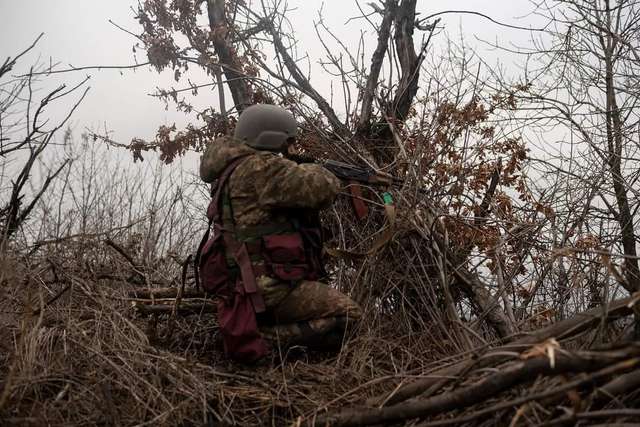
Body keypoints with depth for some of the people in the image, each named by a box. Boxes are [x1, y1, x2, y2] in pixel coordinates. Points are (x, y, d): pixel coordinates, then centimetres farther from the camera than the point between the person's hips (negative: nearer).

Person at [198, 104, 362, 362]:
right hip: (268, 285, -10)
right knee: (348, 316, -10)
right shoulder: (260, 166, -16)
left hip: (243, 283, 10)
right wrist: (316, 171, 2)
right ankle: (262, 339, -14)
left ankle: (248, 325, 12)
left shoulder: (234, 169, 16)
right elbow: (322, 188, -20)